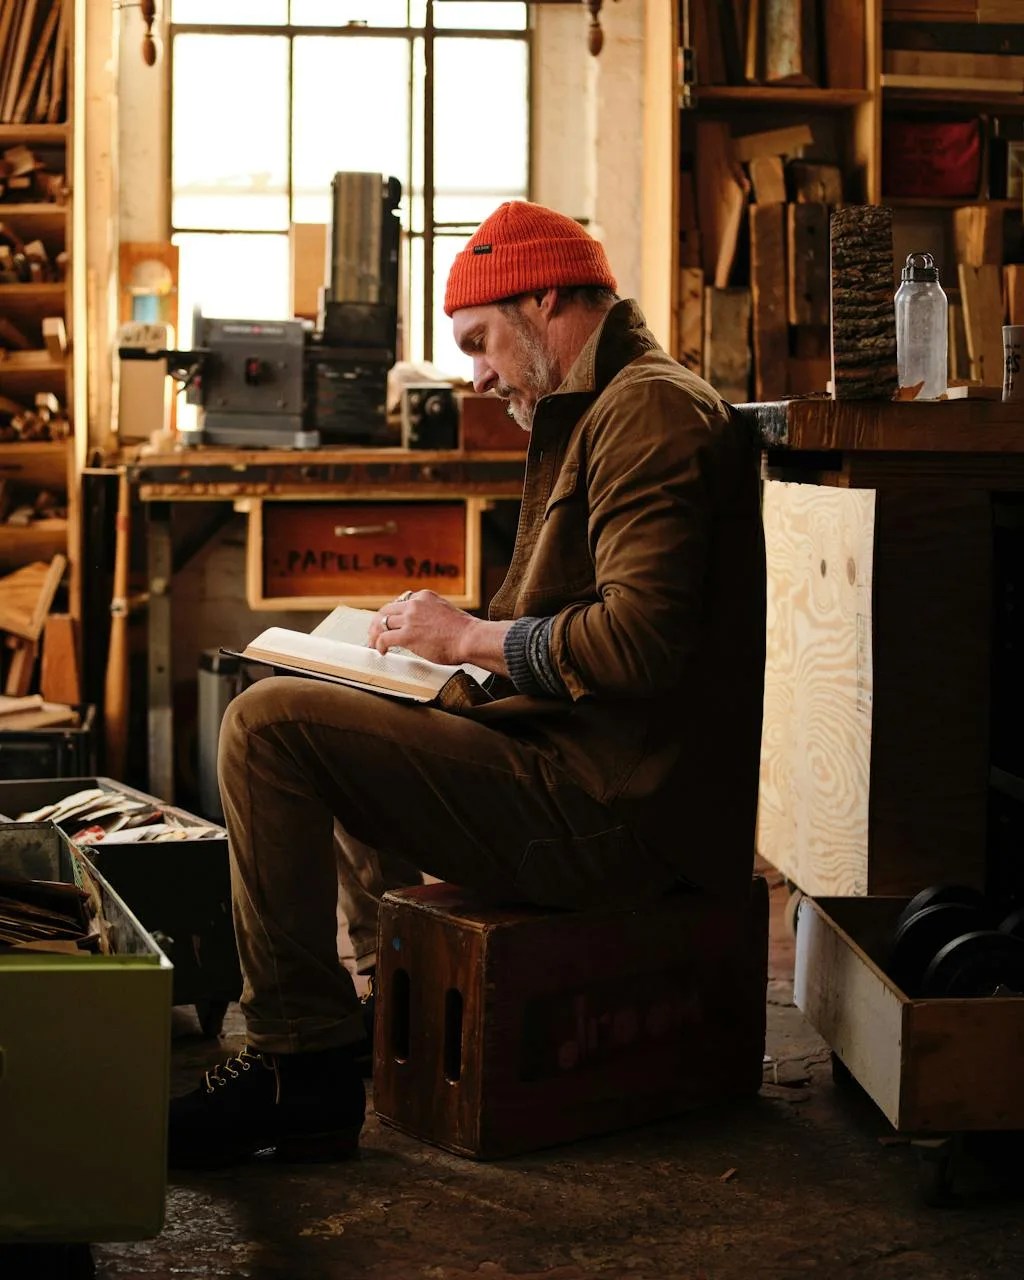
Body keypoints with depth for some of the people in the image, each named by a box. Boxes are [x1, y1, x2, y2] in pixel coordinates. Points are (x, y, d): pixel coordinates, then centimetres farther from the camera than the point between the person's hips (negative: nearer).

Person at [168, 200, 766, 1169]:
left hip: (610, 814, -11)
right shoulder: (610, 412, 20)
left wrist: (471, 636, -12)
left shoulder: (650, 412, -14)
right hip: (606, 790, 11)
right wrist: (456, 636, 11)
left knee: (269, 723, -17)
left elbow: (639, 642, -26)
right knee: (357, 730, 32)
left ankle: (301, 1060, -13)